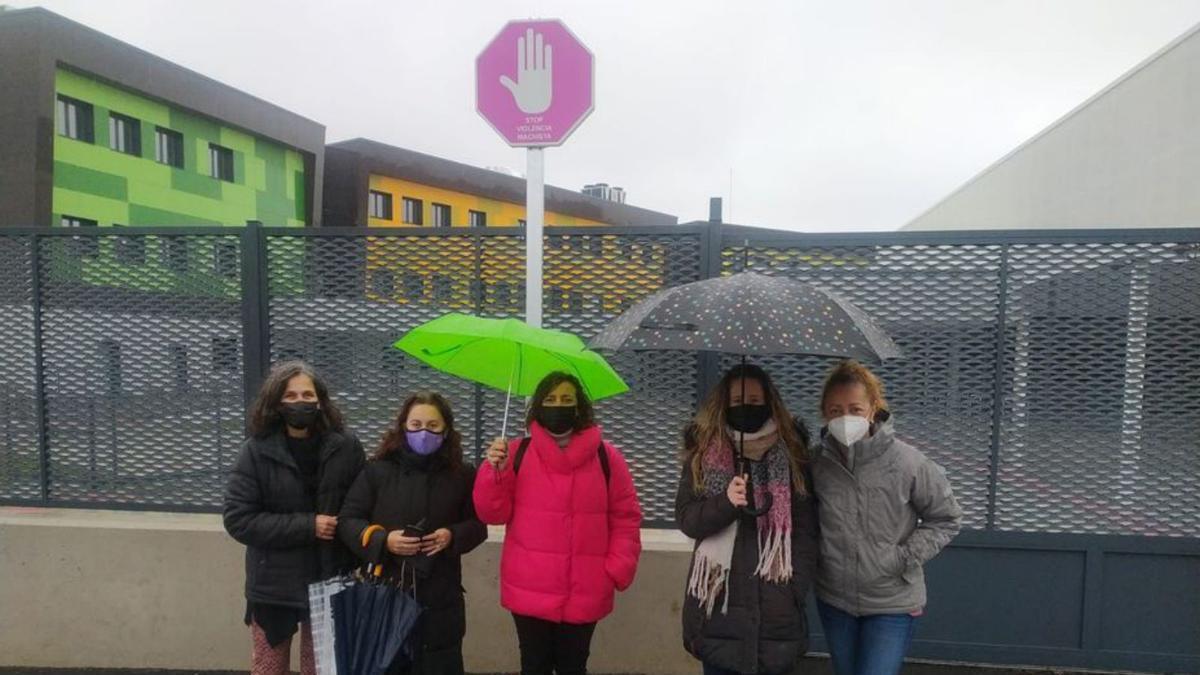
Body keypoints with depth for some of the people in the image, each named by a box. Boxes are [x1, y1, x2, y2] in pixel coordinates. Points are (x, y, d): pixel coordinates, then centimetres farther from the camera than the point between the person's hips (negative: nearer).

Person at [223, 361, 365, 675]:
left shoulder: (345, 446, -7)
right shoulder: (256, 450, -9)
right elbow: (238, 519, -12)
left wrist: (358, 560, -10)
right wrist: (307, 526, -18)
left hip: (331, 583, 1)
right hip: (273, 585, 0)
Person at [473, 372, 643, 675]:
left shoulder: (606, 457, -2)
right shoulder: (517, 453, -1)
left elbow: (626, 518, 2)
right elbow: (493, 513, -2)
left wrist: (617, 570, -6)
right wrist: (495, 471, -17)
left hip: (584, 595, 0)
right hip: (529, 592, 0)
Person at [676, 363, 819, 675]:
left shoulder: (792, 453, 0)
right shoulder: (703, 453, 1)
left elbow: (807, 530, 0)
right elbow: (686, 518, -3)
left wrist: (795, 589, -6)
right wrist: (725, 502, -20)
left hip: (775, 607, 0)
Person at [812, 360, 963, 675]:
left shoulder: (907, 462, -18)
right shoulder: (815, 464, -12)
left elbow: (946, 519, -4)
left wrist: (903, 558, -13)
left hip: (893, 604, -3)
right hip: (833, 601, 3)